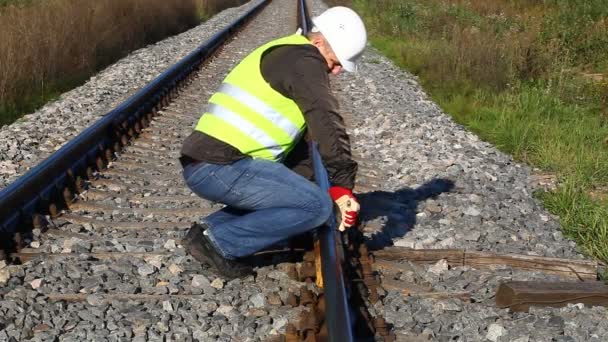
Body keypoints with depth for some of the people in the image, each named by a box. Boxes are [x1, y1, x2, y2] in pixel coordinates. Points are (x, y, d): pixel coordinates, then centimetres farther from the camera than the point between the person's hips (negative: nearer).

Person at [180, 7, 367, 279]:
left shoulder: (283, 58, 26)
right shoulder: (303, 60, -6)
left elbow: (297, 137, 28)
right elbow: (327, 125, -14)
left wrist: (310, 183, 24)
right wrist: (343, 186, -9)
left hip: (202, 165, 10)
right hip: (221, 167, -10)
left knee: (280, 193, 29)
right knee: (318, 206, -12)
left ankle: (211, 228, 11)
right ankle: (218, 241, -8)